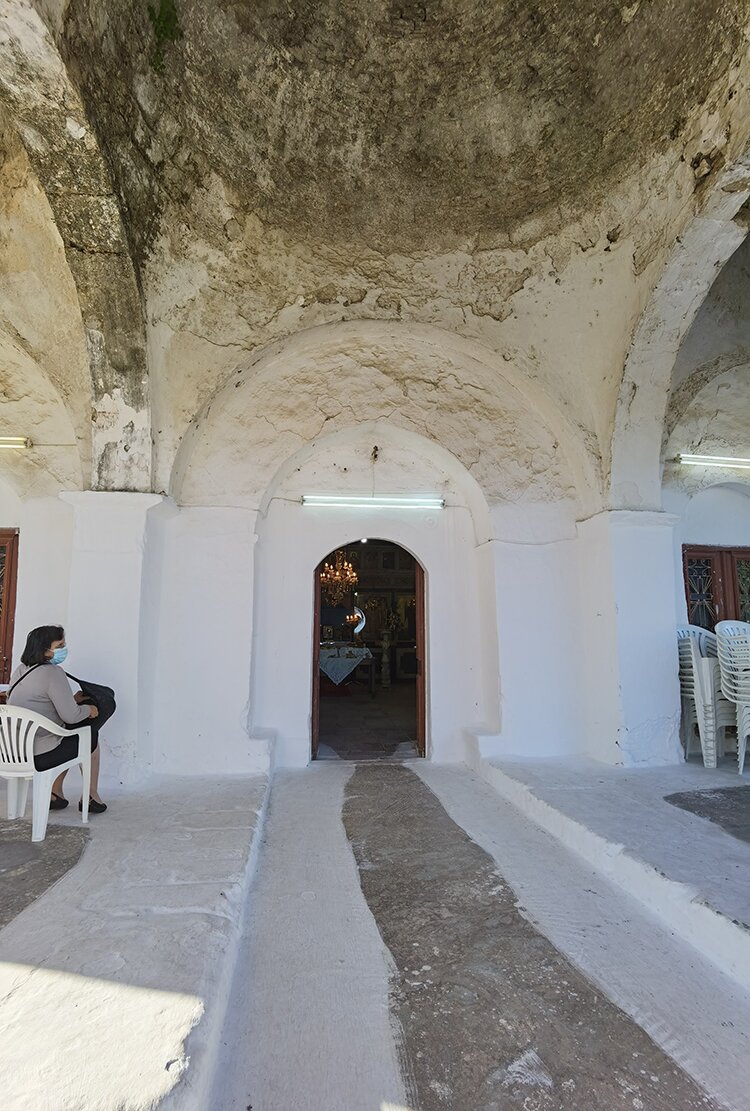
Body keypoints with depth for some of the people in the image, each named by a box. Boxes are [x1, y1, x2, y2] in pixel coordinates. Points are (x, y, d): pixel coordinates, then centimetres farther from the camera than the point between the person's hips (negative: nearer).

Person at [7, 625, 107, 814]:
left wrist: (71, 700, 18)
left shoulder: (21, 670, 10)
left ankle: (55, 794, 31)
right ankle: (91, 797, 23)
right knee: (91, 736, 12)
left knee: (68, 737, 30)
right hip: (38, 756, -9)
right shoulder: (53, 672, -19)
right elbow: (71, 716, -20)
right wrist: (88, 709, -1)